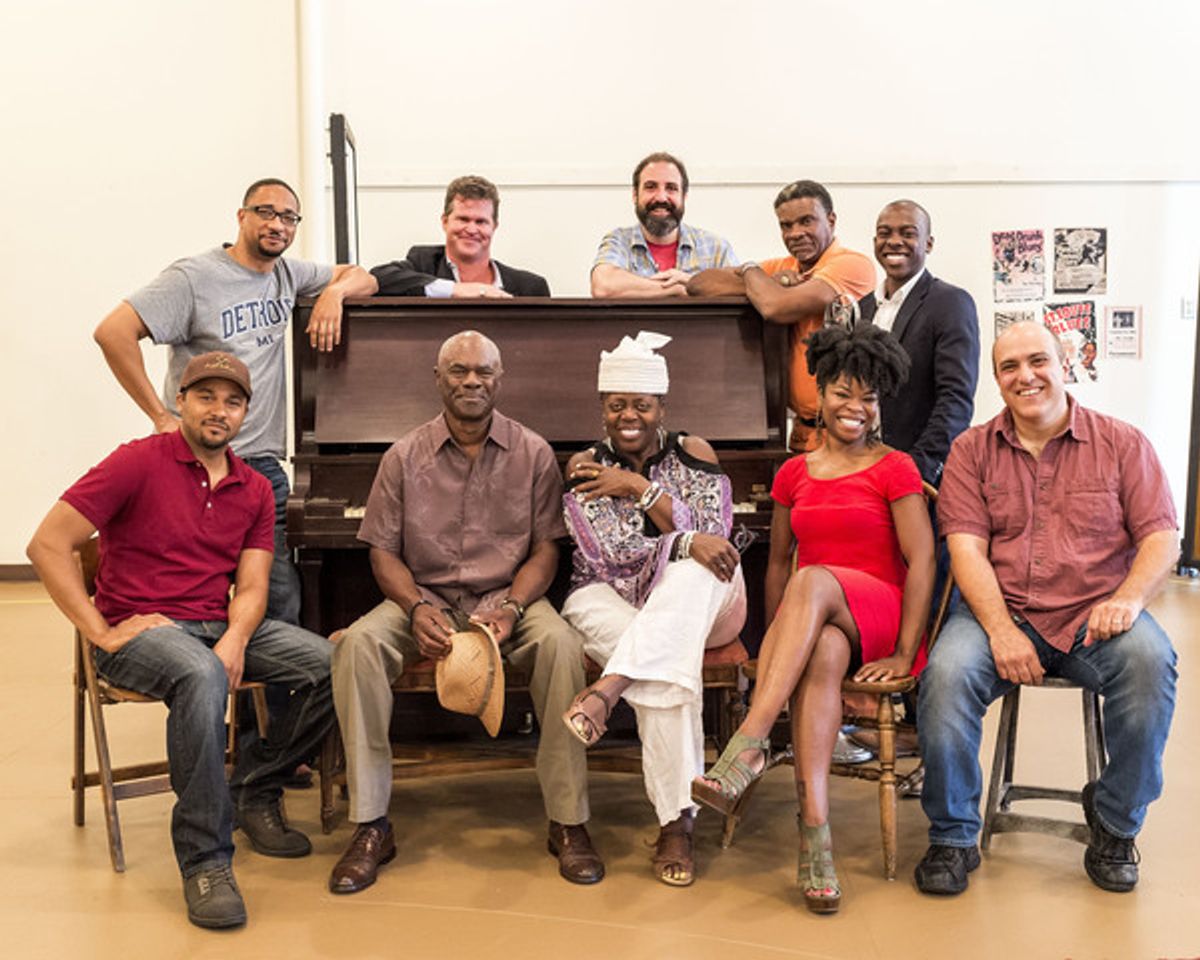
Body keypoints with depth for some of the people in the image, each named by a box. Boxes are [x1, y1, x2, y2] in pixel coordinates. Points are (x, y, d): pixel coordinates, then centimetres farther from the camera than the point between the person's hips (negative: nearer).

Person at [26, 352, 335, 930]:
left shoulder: (254, 491, 12)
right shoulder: (139, 463, -5)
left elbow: (250, 588, 5)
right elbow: (47, 544, -10)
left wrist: (235, 642, -17)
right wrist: (101, 633, -14)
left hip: (221, 628, 6)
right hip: (140, 629, -5)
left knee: (331, 666, -14)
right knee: (201, 676, -39)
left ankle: (253, 790, 6)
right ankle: (205, 860, -29)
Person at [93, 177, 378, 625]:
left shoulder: (287, 273, 14)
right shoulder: (194, 277, -6)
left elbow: (362, 277, 24)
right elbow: (112, 332, -14)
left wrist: (335, 290, 0)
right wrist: (162, 416, -14)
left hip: (263, 464, 6)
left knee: (284, 602, 0)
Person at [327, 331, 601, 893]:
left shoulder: (532, 454, 4)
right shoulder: (406, 457, 5)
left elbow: (545, 549, 1)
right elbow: (383, 551, 4)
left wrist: (511, 608, -18)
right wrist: (417, 609, -16)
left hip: (507, 599, -1)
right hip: (426, 598, 1)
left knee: (561, 644, -33)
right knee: (358, 644, -29)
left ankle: (568, 822, -21)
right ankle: (371, 826, -19)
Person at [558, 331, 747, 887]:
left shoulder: (693, 453, 6)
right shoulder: (586, 468, 4)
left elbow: (711, 538, -8)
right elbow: (608, 553, -10)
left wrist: (640, 488, -13)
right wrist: (685, 541, -25)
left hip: (698, 606, 1)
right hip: (614, 604, -1)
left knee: (693, 573, -37)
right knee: (670, 669, -35)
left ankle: (607, 689, -45)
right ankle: (676, 823, -31)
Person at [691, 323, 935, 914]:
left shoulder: (894, 468, 3)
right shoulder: (794, 474, 15)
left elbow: (922, 560, -4)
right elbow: (778, 561, 19)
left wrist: (904, 653, -12)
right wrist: (776, 642, 9)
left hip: (877, 613, -3)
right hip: (814, 621, 3)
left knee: (814, 579, -36)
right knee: (822, 652, -36)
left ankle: (749, 745, -43)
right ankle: (815, 832, -42)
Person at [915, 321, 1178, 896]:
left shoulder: (1122, 444, 9)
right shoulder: (972, 450, 8)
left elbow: (1162, 537, 2)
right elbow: (966, 547, -2)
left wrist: (1128, 598, -19)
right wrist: (1000, 629, -17)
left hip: (1094, 617, 0)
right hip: (1001, 612, 0)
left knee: (1150, 659, -31)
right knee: (946, 673, -29)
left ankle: (1115, 822, -5)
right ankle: (952, 838, -7)